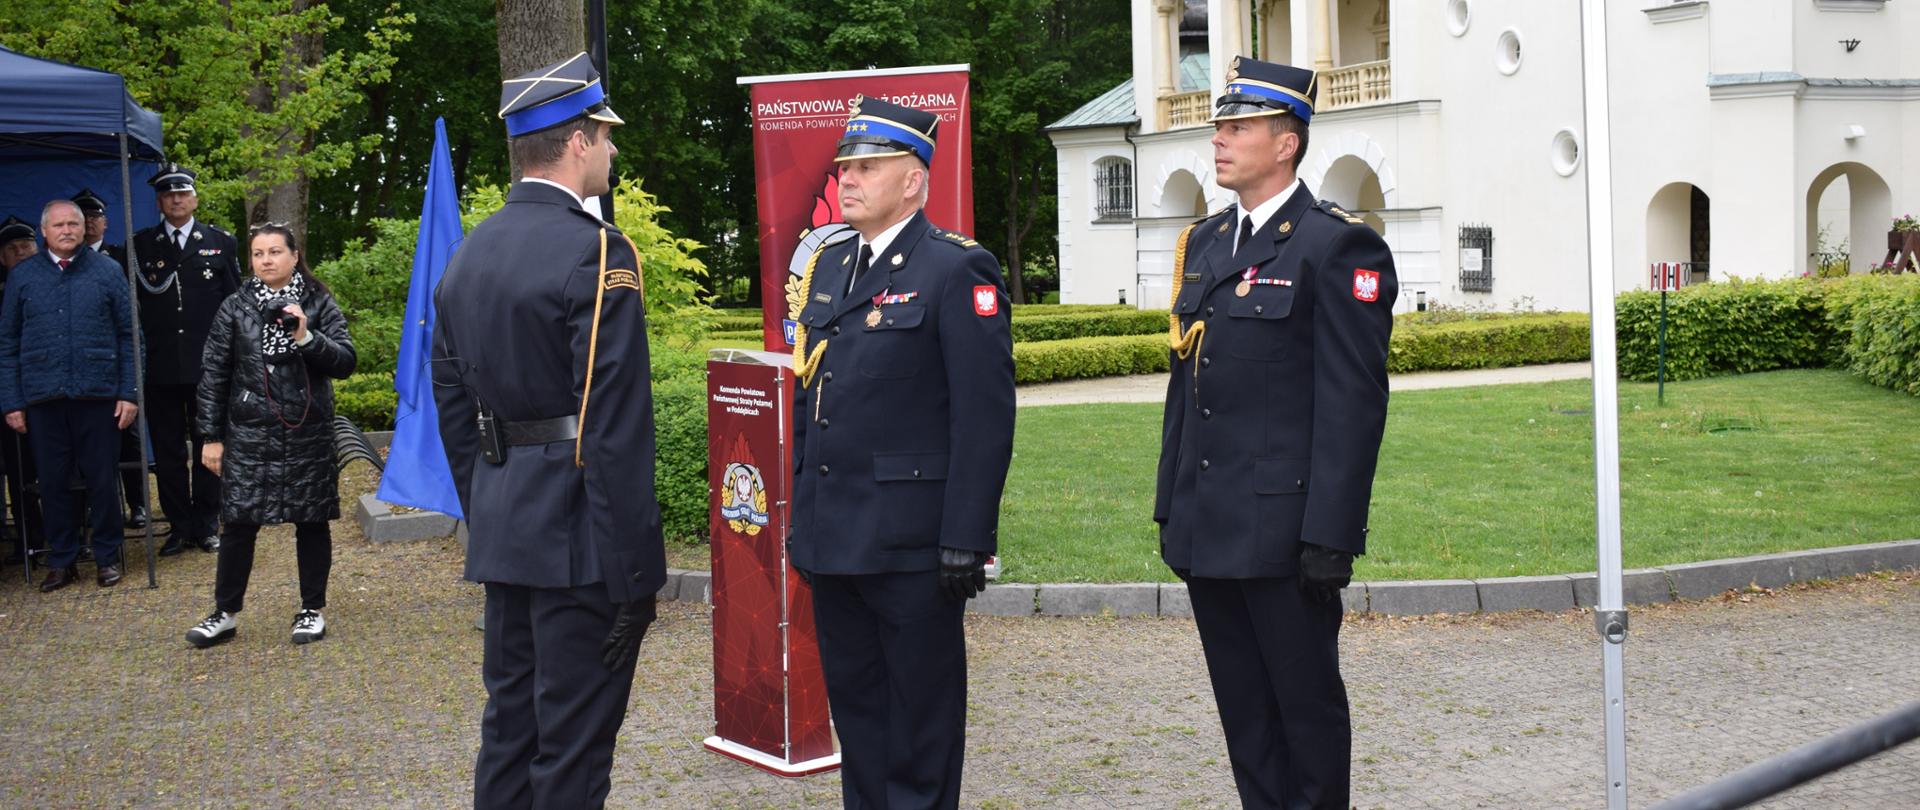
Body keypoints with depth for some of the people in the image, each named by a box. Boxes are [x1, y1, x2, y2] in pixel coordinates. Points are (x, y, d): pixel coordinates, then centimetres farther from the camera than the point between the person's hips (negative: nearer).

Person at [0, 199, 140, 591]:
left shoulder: (108, 271, 3)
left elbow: (129, 335, 3)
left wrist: (129, 393, -3)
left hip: (97, 395, -1)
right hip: (43, 397, 1)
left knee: (102, 480, 5)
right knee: (53, 482, 7)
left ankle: (107, 558, 17)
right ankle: (61, 561, 18)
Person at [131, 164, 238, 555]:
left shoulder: (221, 243, 7)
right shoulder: (141, 244, 6)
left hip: (208, 364, 0)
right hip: (160, 367, 0)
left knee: (208, 448, 6)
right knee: (168, 450, 5)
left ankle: (207, 525, 15)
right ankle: (180, 527, 13)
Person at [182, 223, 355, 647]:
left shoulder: (319, 305, 2)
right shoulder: (235, 308, 4)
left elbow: (345, 361, -5)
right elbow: (213, 374, 5)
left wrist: (306, 337, -20)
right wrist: (211, 436, 2)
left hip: (307, 434, 0)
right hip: (249, 436, 0)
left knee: (311, 522, 6)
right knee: (239, 524, 2)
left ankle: (312, 610, 19)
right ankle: (224, 614, 13)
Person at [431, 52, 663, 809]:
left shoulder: (468, 254, 9)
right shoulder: (596, 251, -16)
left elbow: (452, 407, 14)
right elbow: (617, 429, -20)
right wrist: (634, 573, -16)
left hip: (502, 534, 8)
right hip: (579, 540, -8)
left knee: (509, 724, 17)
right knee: (572, 746, 0)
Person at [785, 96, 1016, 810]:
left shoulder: (957, 270, -10)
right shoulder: (828, 267, 14)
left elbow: (985, 415, -14)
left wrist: (967, 539, -18)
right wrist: (802, 514, 16)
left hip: (910, 540, -7)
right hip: (832, 537, 7)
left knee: (921, 710, 4)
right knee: (853, 701, 16)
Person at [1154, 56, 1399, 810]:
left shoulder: (1338, 246, -9)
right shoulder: (1203, 242, 14)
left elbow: (1353, 400, -14)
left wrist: (1329, 535, -18)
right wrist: (1171, 507, 15)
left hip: (1283, 524, -7)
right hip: (1208, 526, 7)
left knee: (1307, 703, 4)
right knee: (1243, 709, 14)